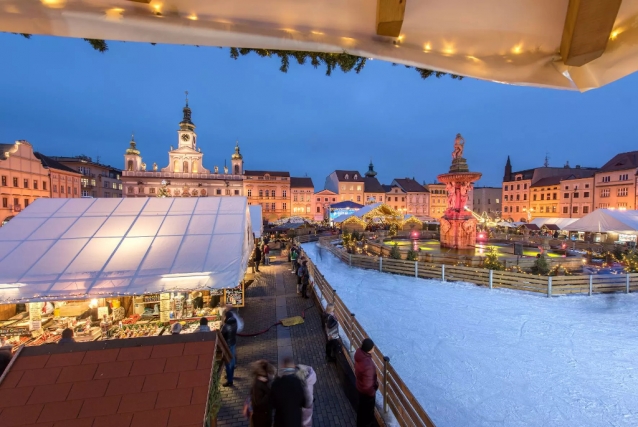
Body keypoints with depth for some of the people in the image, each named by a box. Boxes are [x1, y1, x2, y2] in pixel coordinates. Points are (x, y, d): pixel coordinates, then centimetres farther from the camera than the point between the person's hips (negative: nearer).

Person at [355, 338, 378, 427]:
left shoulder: (359, 352, -19)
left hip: (360, 386, 8)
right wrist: (373, 392, -10)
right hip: (366, 390, -8)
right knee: (368, 411, 22)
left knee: (362, 408, 33)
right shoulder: (368, 365, -44)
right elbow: (368, 384, -29)